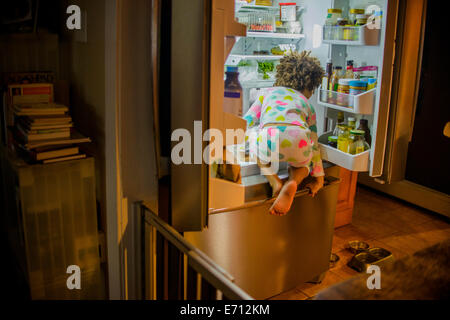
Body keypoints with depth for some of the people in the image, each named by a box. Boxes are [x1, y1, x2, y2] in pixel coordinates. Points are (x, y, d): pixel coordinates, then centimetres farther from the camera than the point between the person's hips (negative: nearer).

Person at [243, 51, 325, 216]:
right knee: (305, 159, 39)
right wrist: (319, 178, 46)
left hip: (268, 141, -1)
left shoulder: (268, 92, 32)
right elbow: (314, 144, 38)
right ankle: (293, 181, 2)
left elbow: (246, 123, 24)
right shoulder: (307, 104, 35)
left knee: (251, 132, 35)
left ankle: (274, 181, 16)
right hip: (299, 141, 2)